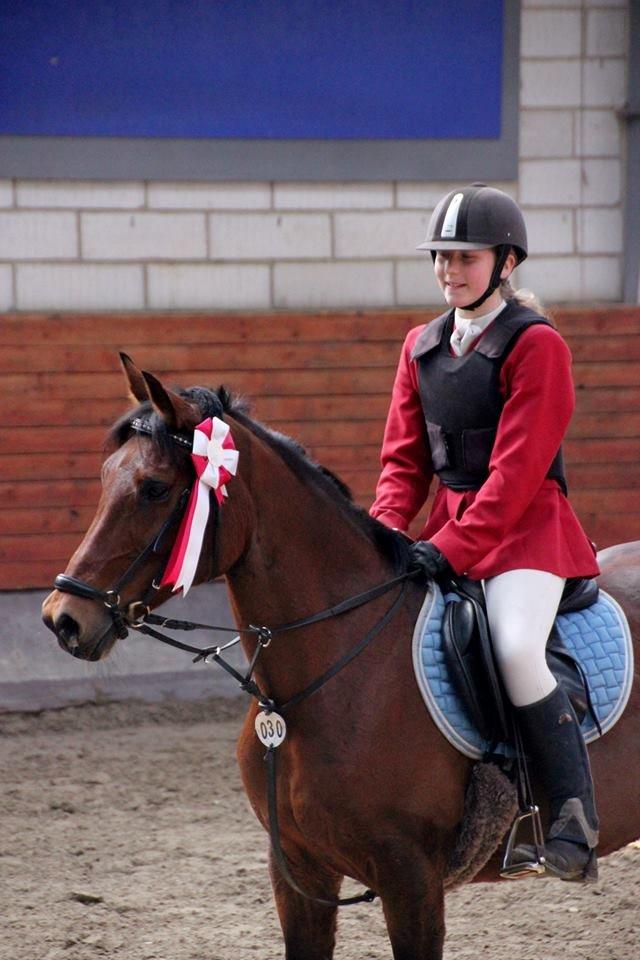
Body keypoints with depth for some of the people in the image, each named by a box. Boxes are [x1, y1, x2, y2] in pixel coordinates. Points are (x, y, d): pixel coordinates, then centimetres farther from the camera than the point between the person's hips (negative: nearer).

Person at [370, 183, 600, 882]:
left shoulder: (535, 344, -10)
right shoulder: (423, 347, 12)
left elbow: (517, 469, -17)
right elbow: (404, 456, 13)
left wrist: (455, 548, -25)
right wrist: (385, 531, -6)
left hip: (527, 524, -8)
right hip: (450, 526, 8)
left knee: (516, 649, -32)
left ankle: (573, 816, -19)